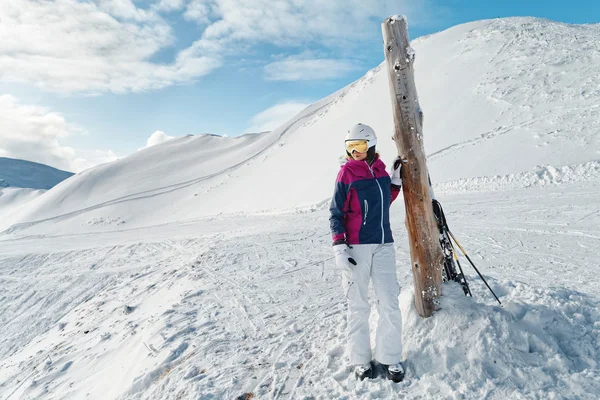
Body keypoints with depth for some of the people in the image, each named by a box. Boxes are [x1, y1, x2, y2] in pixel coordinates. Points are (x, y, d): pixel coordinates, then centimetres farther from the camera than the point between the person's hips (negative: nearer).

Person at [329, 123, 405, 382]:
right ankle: (361, 360, 21)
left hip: (383, 245, 4)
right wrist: (339, 247, -13)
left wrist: (396, 181, 11)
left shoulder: (380, 169, 10)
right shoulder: (347, 172, -3)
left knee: (390, 304, 3)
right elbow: (336, 212, -4)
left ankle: (389, 357, 20)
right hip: (356, 247, -4)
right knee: (358, 305, 5)